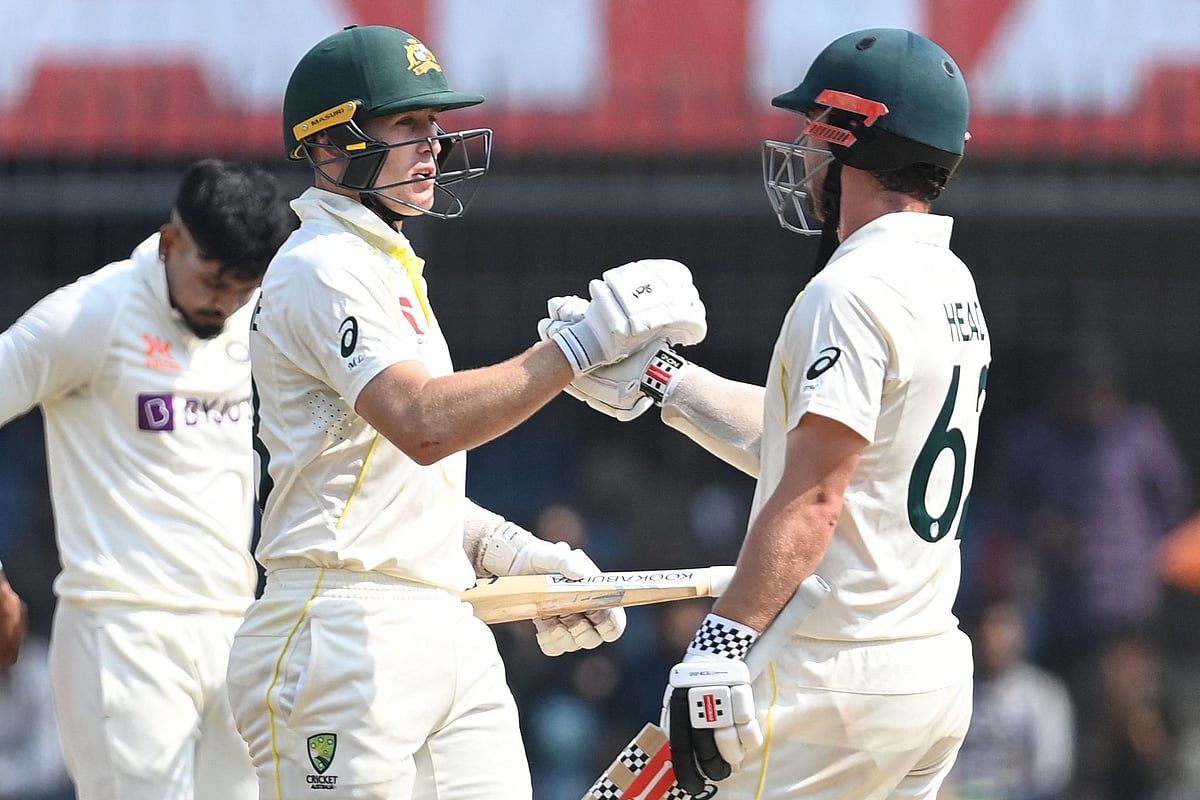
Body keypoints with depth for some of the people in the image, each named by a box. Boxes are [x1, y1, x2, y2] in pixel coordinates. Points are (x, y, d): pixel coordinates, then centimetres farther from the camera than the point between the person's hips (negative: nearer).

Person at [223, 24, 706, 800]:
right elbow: (424, 425, -26)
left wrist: (505, 547, 10)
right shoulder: (323, 269, -11)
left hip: (452, 640, 10)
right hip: (347, 641, -10)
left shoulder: (389, 266, 21)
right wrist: (584, 344, -29)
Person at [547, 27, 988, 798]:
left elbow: (813, 497, -23)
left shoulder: (852, 292, -15)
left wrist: (725, 641, -27)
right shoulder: (950, 283, 15)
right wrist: (652, 377, 24)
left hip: (842, 684, -10)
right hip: (936, 671, 10)